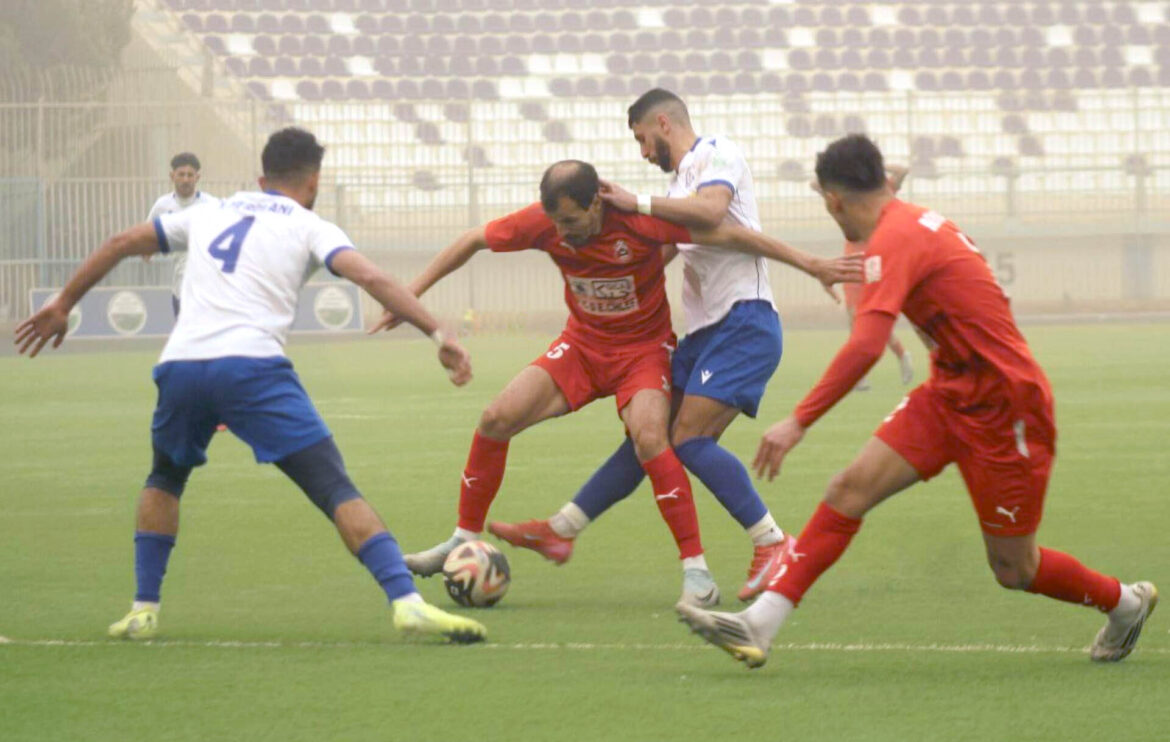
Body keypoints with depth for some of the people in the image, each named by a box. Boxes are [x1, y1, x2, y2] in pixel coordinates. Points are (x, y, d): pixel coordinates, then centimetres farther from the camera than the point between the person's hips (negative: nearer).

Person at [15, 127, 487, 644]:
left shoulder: (210, 214, 28)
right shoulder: (309, 227, 15)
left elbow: (121, 244, 31)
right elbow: (370, 278, -2)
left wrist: (63, 304, 41)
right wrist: (438, 335, -6)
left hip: (180, 365, 4)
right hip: (252, 364, -4)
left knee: (165, 480, 32)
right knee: (335, 489, -6)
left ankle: (143, 610, 22)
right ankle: (407, 604, -21)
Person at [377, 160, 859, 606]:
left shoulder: (640, 220, -27)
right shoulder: (544, 222, -17)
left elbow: (728, 235, -20)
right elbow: (471, 243, -2)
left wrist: (809, 264, -18)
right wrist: (409, 295, -2)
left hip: (643, 347, -4)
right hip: (582, 344, 4)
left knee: (648, 437, -31)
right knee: (495, 421, -9)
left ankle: (695, 567, -24)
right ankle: (464, 542, 9)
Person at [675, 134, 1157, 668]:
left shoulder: (893, 239, -20)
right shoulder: (917, 222, 8)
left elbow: (865, 347, -32)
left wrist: (799, 421, -32)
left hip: (1002, 405, -9)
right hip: (950, 395, 9)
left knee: (1014, 570, 3)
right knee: (851, 488, -7)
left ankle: (1126, 603, 30)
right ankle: (758, 626, -13)